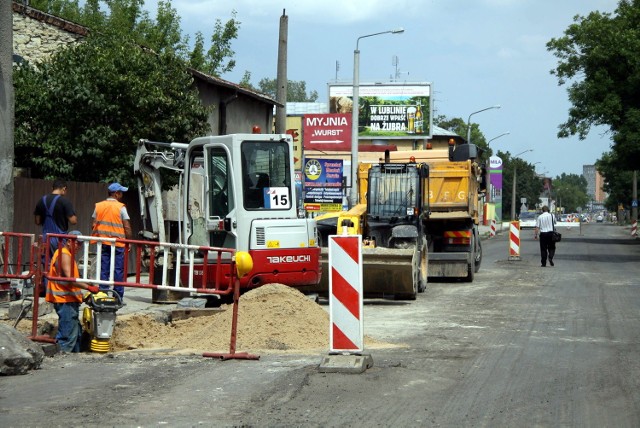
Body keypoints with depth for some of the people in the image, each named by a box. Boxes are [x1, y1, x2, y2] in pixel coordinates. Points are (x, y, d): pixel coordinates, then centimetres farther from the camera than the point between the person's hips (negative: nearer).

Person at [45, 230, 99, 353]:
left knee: (76, 332, 15)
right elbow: (69, 278, -25)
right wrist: (88, 287, -29)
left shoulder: (68, 254, 20)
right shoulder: (64, 255, -14)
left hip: (70, 300, 11)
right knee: (68, 335, -11)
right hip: (65, 301, -11)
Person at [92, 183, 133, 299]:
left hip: (103, 242, 4)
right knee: (118, 270, 1)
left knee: (103, 270, 7)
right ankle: (118, 297, 2)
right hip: (118, 243, -4)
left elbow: (94, 225, 8)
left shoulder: (98, 206, 7)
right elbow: (127, 227, -8)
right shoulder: (120, 207, -6)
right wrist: (129, 241, 2)